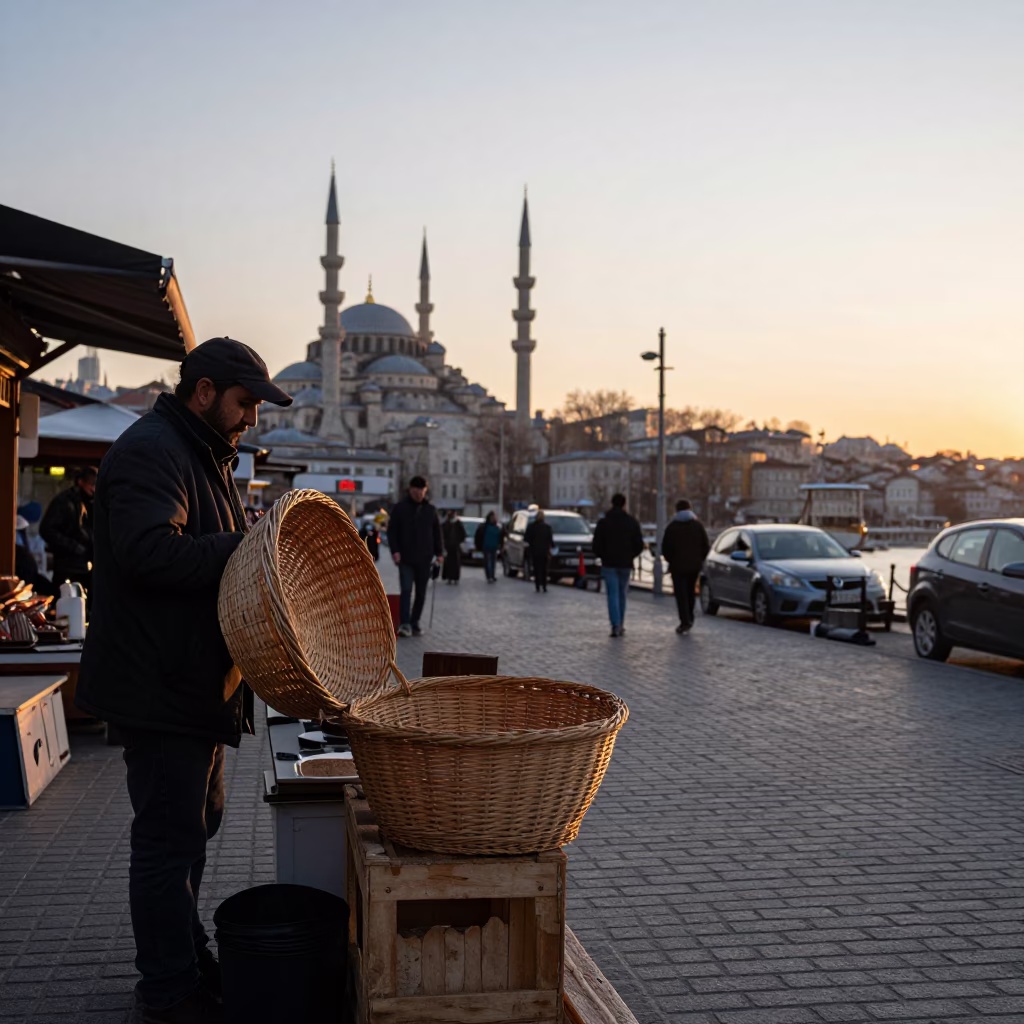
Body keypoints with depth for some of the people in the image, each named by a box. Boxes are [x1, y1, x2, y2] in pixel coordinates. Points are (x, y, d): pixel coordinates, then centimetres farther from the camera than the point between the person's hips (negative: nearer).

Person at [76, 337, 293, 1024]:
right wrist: (247, 547, -28)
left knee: (195, 822, 20)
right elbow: (151, 549, -30)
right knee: (169, 836, -2)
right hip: (159, 686, -11)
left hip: (197, 681, 11)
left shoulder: (207, 456, 19)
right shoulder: (149, 451, -16)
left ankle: (183, 959, 35)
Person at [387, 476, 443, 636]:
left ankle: (415, 623, 16)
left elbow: (437, 532, 14)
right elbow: (392, 531, 0)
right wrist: (395, 551, -10)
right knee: (406, 590, -12)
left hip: (424, 559, 3)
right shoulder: (400, 508, 0)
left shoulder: (430, 509, 9)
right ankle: (405, 624, -14)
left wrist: (438, 552, 6)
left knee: (421, 593, 6)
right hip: (405, 558, -3)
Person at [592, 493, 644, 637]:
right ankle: (620, 625, 17)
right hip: (625, 564, 1)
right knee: (622, 594, 13)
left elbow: (596, 544, -4)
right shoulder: (632, 522, 0)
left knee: (613, 595, -2)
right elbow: (639, 544, 0)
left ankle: (616, 625, -15)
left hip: (609, 564, -1)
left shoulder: (603, 522, -3)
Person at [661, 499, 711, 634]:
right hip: (694, 565, 3)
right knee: (690, 592, 15)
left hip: (678, 565, -3)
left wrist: (671, 560, 13)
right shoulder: (698, 525, 2)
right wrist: (700, 559, 14)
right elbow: (706, 546, 2)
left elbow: (665, 548, -3)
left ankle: (685, 621, -10)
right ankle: (689, 620, 20)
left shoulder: (672, 527, -4)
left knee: (680, 594, -1)